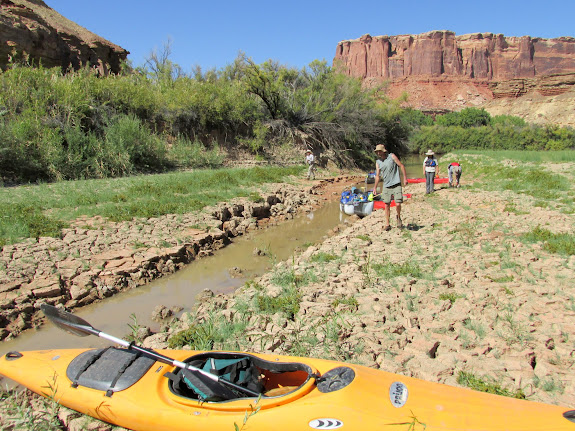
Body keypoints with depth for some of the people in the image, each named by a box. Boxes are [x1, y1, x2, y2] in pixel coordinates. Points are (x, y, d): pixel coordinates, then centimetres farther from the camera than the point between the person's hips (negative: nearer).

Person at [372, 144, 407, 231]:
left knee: (398, 204, -10)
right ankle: (387, 224, 11)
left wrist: (405, 178, -7)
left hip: (396, 185, -3)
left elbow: (401, 166, 0)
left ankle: (399, 217, 21)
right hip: (386, 186, 3)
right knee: (386, 205, 2)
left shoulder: (392, 156, -2)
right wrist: (375, 188, 8)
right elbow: (377, 176, 13)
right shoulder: (378, 162, 8)